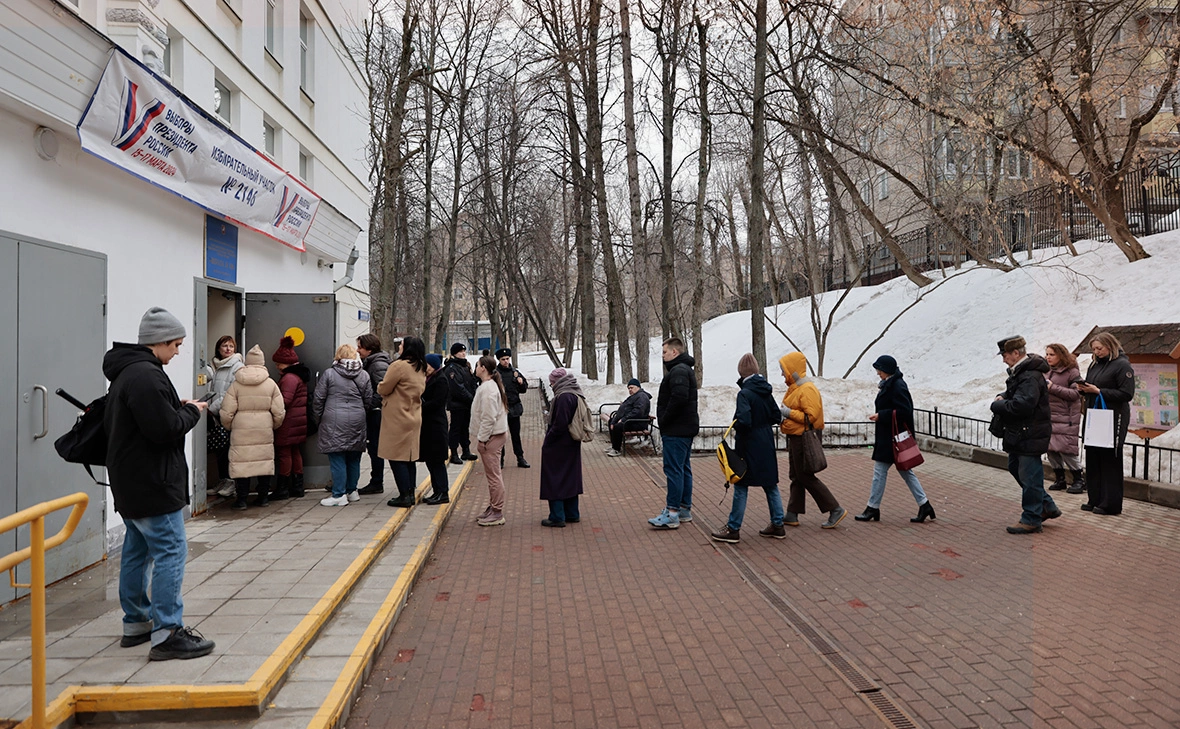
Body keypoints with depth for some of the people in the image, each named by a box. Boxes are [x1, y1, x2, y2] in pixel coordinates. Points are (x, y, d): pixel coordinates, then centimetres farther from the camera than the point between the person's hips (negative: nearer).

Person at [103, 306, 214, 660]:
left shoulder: (126, 372, 15)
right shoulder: (146, 376, -20)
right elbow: (166, 429, -25)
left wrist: (180, 409, 7)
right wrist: (191, 412, -6)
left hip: (131, 483, 11)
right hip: (153, 484, -11)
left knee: (137, 551, 17)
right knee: (170, 552, -7)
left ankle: (136, 623, 28)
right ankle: (168, 633, -5)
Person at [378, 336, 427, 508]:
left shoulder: (399, 366, -16)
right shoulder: (421, 368, 10)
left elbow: (383, 389, -11)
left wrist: (380, 388, 10)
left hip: (397, 418, -8)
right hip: (413, 416, 8)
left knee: (396, 457, -2)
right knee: (409, 457, 14)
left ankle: (404, 496, -1)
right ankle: (410, 493, 19)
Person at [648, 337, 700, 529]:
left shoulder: (678, 371, -15)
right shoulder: (686, 369, 19)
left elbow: (679, 398, -28)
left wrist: (664, 420, -17)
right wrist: (665, 421, 12)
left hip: (676, 430, -11)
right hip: (686, 428, 11)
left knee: (673, 469, -8)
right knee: (684, 468, 14)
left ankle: (672, 514, -6)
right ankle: (685, 509, 21)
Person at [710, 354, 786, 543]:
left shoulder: (745, 393, -17)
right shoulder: (766, 391, 4)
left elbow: (743, 421, -26)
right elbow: (777, 417, 11)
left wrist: (735, 428, -7)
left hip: (749, 446, -7)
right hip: (766, 444, 7)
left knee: (741, 486, 0)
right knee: (770, 485, 14)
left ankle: (733, 529, 7)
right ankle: (777, 525, 21)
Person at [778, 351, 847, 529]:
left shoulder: (807, 389, -18)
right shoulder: (795, 388, 13)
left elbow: (811, 416, -24)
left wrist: (789, 412, -22)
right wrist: (782, 413, 2)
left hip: (803, 439, -10)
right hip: (795, 438, 10)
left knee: (806, 477, -5)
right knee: (795, 476, 13)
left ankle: (836, 510, 2)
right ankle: (792, 515, 19)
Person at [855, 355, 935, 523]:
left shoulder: (898, 386, -18)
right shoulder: (889, 384, 13)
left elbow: (903, 411, -23)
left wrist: (881, 416, -21)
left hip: (893, 437, -10)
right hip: (887, 435, 10)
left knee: (879, 471, -2)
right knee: (904, 471, 13)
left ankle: (873, 508, 7)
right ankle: (924, 505, 16)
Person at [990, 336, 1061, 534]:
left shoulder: (1031, 377, -22)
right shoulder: (1019, 372, 10)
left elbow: (1020, 405, -32)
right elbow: (1012, 393, 27)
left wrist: (996, 405, -16)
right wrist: (1002, 397, 3)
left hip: (1031, 434, -11)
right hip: (1019, 434, 11)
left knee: (1029, 475, -1)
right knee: (1015, 467, 20)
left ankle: (1031, 519, 10)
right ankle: (1047, 506, 30)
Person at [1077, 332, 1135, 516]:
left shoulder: (1122, 365, -8)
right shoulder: (1094, 365, 14)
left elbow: (1127, 394, -14)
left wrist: (1098, 391, -17)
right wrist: (1083, 389, 0)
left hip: (1113, 419, -7)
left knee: (1110, 461, -2)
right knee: (1092, 459, 7)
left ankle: (1110, 504, 5)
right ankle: (1095, 499, 15)